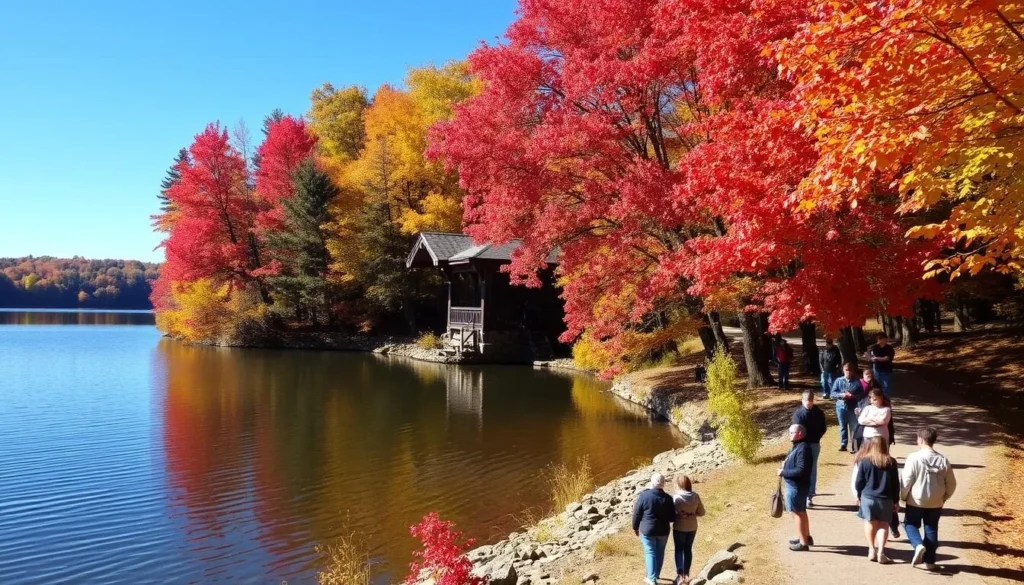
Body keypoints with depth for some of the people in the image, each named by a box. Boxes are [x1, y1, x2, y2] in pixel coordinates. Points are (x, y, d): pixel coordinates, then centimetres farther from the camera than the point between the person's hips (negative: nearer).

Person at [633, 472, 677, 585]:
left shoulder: (644, 495, -14)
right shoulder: (668, 498, -7)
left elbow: (637, 513, -8)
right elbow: (672, 518, 0)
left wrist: (635, 527, 6)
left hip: (647, 530, -3)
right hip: (663, 530, 3)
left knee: (650, 553, 5)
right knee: (660, 553, 16)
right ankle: (655, 576, 29)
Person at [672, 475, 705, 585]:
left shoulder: (676, 497, -19)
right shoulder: (695, 496, -7)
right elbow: (701, 512, 0)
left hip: (679, 527, -4)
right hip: (692, 527, 4)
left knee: (679, 550, 8)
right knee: (688, 550, 16)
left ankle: (680, 575, 2)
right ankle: (686, 575, 24)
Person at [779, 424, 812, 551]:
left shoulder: (803, 449, -23)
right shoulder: (797, 446, 8)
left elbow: (801, 470, -28)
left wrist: (783, 472, -20)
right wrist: (785, 465, 2)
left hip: (796, 487, -10)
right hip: (794, 485, 10)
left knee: (797, 513, 1)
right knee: (801, 512, 21)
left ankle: (803, 543, 11)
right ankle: (806, 537, 35)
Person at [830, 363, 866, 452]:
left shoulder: (857, 381, -4)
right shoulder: (838, 381, -1)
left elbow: (862, 395, -4)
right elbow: (833, 394, -1)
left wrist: (852, 396, -20)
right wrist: (841, 395, -19)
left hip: (853, 408, -1)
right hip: (841, 407, 1)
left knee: (853, 427, 3)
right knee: (842, 427, 12)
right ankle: (843, 444, 24)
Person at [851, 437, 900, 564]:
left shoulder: (864, 461, -5)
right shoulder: (891, 462, 0)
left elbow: (858, 482, -2)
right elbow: (896, 484, 4)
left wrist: (858, 496, 14)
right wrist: (896, 501, 13)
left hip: (868, 498, -1)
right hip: (886, 499, 1)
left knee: (870, 523, 15)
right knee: (883, 525, 8)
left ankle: (872, 550, 17)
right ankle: (881, 552, -3)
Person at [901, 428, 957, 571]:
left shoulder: (914, 457, -16)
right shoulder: (943, 460, -3)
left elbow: (906, 480, -14)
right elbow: (952, 483, 2)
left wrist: (903, 496, 1)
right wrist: (944, 497, 17)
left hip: (916, 501, -3)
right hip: (936, 503, 4)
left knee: (910, 524, 15)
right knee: (931, 529, 14)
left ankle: (918, 544, -10)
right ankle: (929, 561, 16)